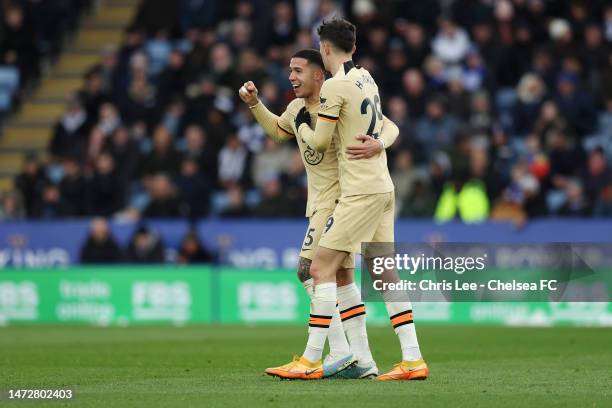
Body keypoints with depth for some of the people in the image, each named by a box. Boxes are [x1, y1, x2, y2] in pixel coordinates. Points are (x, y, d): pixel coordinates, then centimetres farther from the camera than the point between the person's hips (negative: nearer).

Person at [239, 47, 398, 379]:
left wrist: (378, 144, -37)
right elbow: (277, 130, 32)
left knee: (309, 269, -15)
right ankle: (362, 360, 15)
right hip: (321, 202, 9)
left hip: (337, 201, -9)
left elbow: (390, 126, -16)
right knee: (342, 277, 11)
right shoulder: (296, 109, 10)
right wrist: (254, 103, 18)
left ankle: (339, 352, -14)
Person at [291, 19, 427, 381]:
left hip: (361, 191, -9)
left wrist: (302, 125, 14)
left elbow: (320, 143, -5)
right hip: (383, 187, 9)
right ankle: (413, 360, 5)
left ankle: (311, 361, -10)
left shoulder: (335, 86, -12)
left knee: (322, 268, -7)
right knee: (384, 272, 8)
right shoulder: (367, 78, 12)